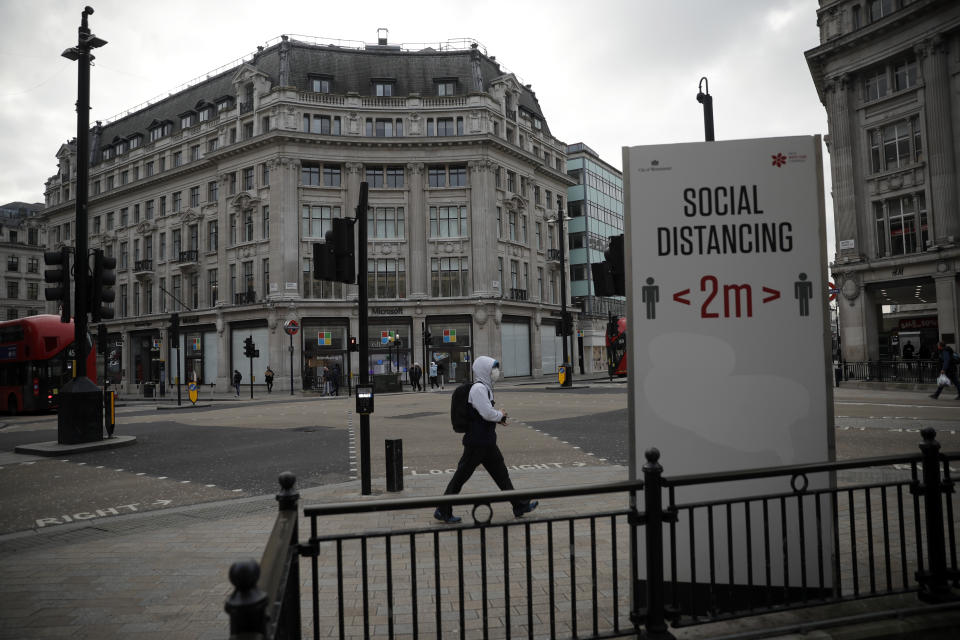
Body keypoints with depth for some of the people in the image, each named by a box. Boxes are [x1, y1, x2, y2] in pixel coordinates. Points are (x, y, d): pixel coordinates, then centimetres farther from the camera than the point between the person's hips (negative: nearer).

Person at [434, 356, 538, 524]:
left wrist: (498, 418, 8)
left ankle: (520, 505, 25)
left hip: (487, 441, 10)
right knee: (461, 476, -1)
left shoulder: (485, 387, 14)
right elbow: (488, 413, -22)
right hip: (477, 442, -10)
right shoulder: (478, 388, -18)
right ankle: (443, 511, 9)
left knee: (501, 473, 16)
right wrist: (500, 415, -3)